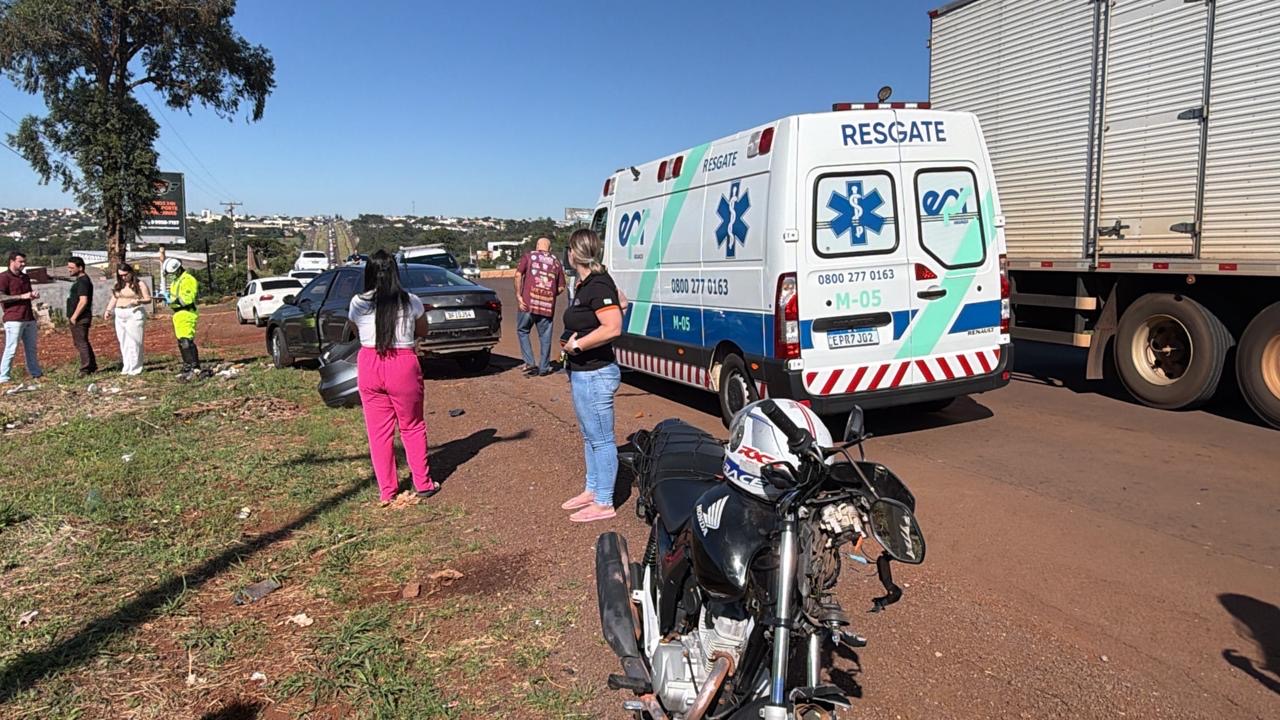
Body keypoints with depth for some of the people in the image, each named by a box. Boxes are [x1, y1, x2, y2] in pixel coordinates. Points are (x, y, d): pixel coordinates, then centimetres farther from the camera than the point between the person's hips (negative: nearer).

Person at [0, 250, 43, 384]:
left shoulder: (25, 277, 17)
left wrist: (34, 295, 7)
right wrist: (22, 296, -19)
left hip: (29, 318, 7)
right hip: (13, 319, -7)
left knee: (31, 348, 12)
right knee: (11, 349, -7)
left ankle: (36, 373, 19)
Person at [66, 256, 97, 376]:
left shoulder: (83, 281, -15)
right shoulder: (79, 280, 17)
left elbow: (83, 301, -23)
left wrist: (74, 317, -20)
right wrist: (71, 316, 20)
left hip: (80, 318, -11)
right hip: (76, 318, 11)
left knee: (81, 343, -8)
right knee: (82, 342, 15)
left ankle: (85, 369, -5)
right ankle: (92, 367, 22)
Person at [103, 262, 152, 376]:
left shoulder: (140, 284, -1)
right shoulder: (118, 285, 16)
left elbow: (148, 299, -4)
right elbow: (114, 299, 19)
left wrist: (138, 301, -22)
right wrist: (108, 310, 6)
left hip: (134, 314, -6)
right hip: (120, 315, 6)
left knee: (134, 342, -8)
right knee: (123, 342, 5)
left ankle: (135, 369, -4)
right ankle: (126, 367, 9)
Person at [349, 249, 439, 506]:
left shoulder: (358, 303, -3)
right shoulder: (411, 302, -6)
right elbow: (423, 331, 10)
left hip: (369, 366, 1)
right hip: (403, 365, -1)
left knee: (378, 431, 11)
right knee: (412, 427, 14)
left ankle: (386, 491, 17)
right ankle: (423, 484, 21)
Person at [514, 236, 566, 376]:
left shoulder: (528, 257, 6)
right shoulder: (556, 262, 12)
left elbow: (518, 275, -8)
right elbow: (561, 287, 10)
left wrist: (518, 295, -5)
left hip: (528, 303, -1)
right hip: (548, 306, 2)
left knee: (522, 331, 16)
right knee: (545, 336, 13)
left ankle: (530, 363, 5)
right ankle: (544, 367, 18)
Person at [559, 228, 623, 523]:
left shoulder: (598, 285, -19)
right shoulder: (586, 284, 11)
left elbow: (613, 327, -30)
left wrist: (577, 345, -19)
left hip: (594, 375, -11)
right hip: (582, 374, 11)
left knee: (601, 440, 0)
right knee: (589, 437, 21)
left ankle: (603, 503, 10)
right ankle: (592, 490, 35)